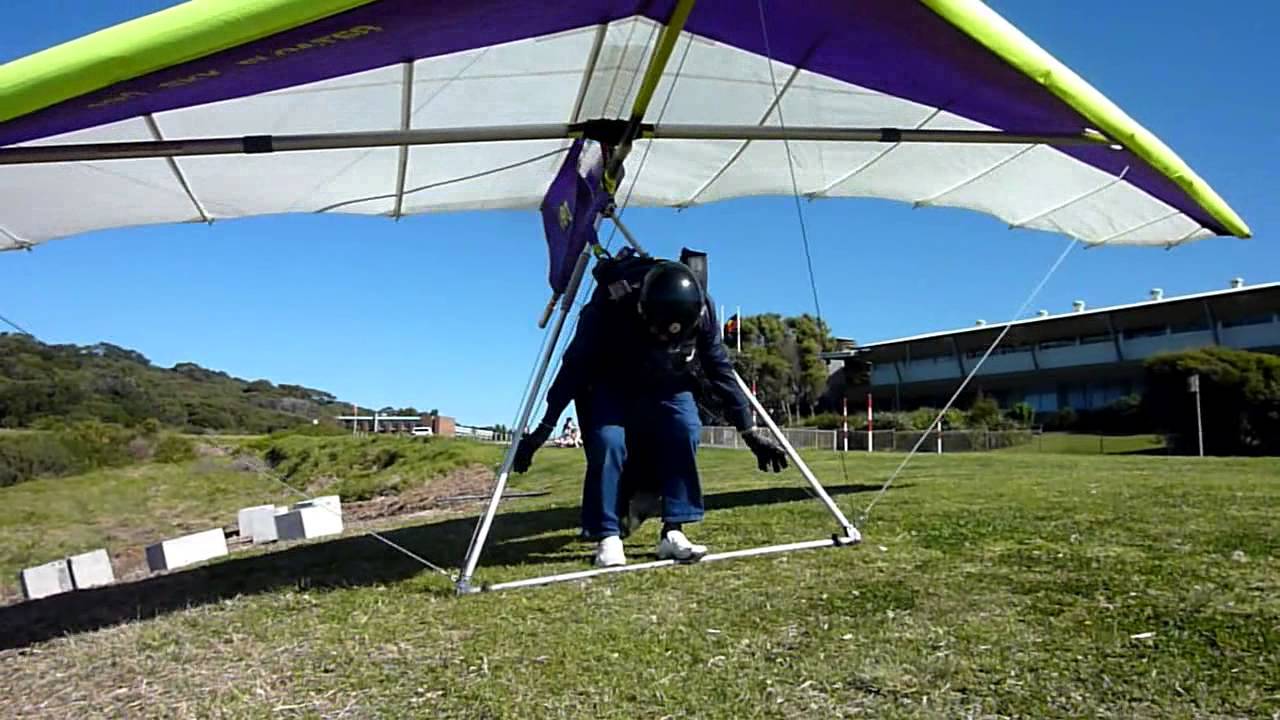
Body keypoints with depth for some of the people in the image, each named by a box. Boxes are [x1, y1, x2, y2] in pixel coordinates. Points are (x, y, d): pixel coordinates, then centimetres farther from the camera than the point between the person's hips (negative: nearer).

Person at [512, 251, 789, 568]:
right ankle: (607, 537, -13)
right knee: (608, 441, -25)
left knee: (686, 431, -22)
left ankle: (673, 531, -15)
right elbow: (574, 366, -25)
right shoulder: (611, 303, -35)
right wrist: (544, 428, -25)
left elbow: (720, 371, -12)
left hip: (666, 385, 3)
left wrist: (750, 431, -8)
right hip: (610, 385, -2)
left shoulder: (702, 310, -26)